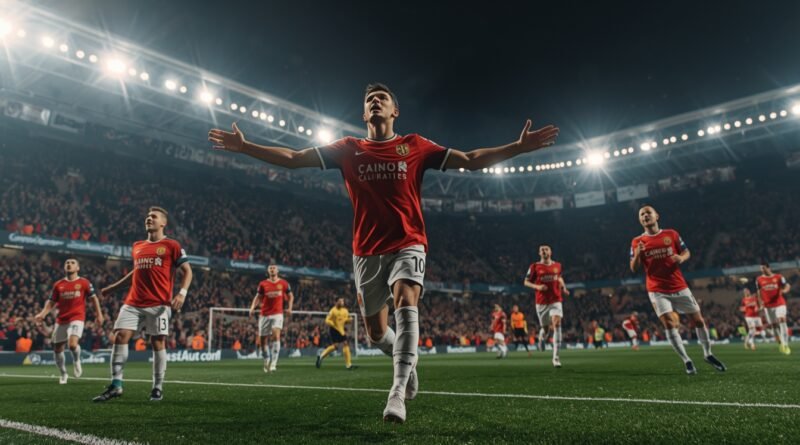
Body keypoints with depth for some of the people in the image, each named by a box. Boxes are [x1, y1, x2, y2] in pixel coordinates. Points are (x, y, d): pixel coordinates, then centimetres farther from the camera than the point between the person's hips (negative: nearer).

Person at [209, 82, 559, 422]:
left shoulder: (415, 146, 4)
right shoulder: (348, 149, 7)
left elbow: (471, 160, 4)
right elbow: (293, 158, 6)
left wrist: (519, 147, -5)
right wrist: (245, 147, 0)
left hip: (408, 245, -2)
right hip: (367, 252, 2)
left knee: (406, 302, -29)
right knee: (375, 332, 10)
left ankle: (397, 394, -25)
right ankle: (408, 362, 40)